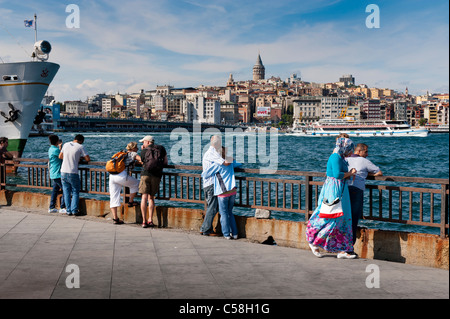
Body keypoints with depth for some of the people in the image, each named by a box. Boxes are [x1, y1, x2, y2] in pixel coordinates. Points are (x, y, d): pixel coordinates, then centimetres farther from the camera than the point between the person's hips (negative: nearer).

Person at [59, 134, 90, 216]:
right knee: (75, 192, 7)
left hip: (63, 172, 4)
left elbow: (60, 156, 18)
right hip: (73, 173, -4)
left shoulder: (66, 145, 8)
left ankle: (68, 210, 11)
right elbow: (88, 159, -4)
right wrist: (81, 157, 15)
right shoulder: (80, 147, -5)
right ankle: (74, 210, 1)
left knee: (66, 192, 11)